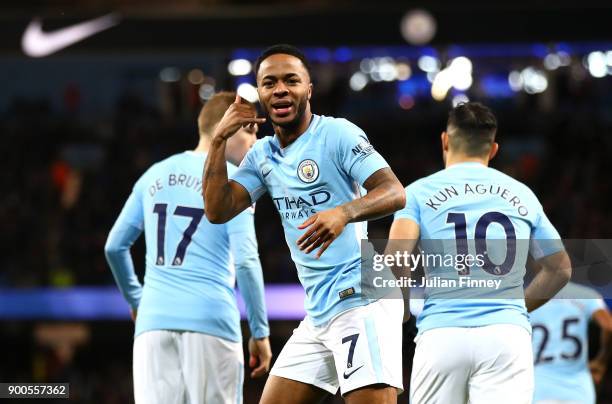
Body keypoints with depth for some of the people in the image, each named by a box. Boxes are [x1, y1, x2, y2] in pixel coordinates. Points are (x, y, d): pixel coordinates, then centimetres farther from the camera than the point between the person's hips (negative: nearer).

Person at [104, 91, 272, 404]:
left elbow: (114, 246, 19)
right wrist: (260, 332, -2)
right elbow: (245, 261, -8)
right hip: (211, 320, -4)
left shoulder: (155, 175, 17)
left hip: (154, 319, 4)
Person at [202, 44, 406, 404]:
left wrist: (344, 212, -36)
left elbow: (395, 193, -17)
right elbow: (218, 211, 5)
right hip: (319, 314, 8)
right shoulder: (262, 155, 14)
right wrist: (220, 140, -2)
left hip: (361, 299, -8)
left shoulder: (337, 134, -7)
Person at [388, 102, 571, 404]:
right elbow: (560, 269, 23)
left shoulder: (420, 192, 9)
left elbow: (395, 256, -9)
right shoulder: (521, 195, 17)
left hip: (441, 334, -1)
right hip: (508, 332, 1)